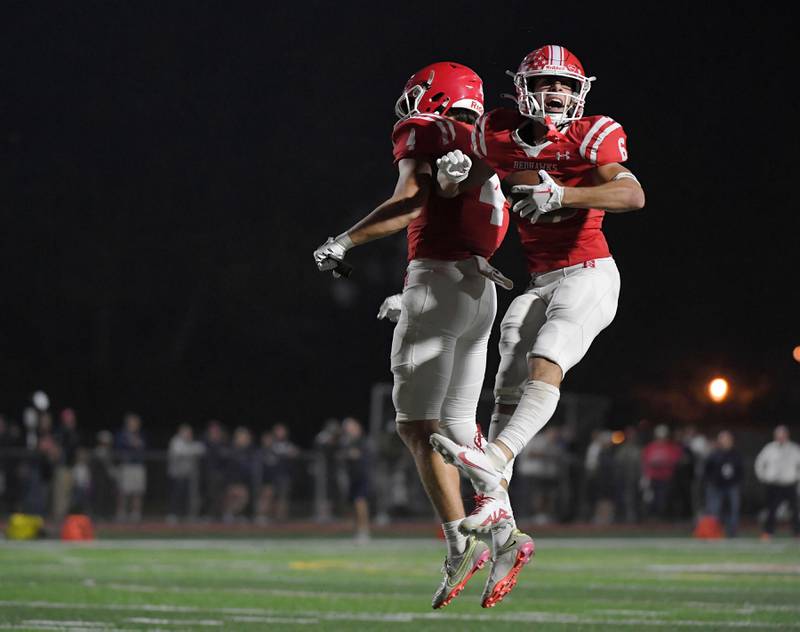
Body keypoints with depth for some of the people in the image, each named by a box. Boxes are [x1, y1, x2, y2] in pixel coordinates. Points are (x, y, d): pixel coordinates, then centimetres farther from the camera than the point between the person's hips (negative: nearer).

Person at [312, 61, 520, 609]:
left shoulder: (424, 134, -2)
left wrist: (344, 242, -9)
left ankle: (462, 542, -19)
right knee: (459, 425, 14)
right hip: (481, 290, 8)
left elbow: (410, 201, -17)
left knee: (418, 424, -7)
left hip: (438, 278, -7)